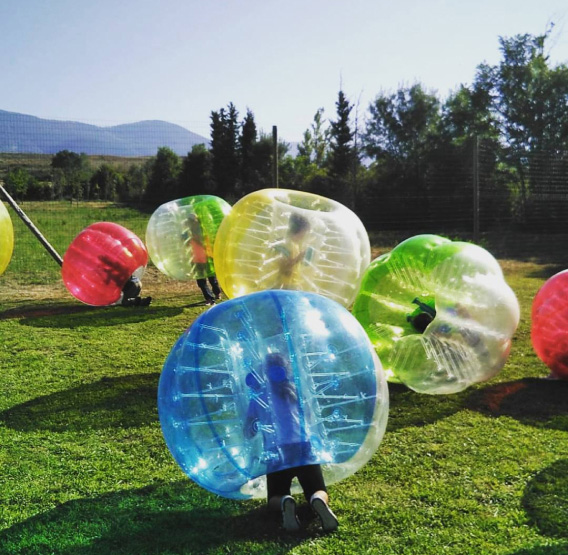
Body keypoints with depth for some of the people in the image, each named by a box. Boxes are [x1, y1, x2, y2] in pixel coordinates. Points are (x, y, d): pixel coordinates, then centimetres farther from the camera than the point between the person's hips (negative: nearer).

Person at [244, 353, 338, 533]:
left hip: (277, 454, -1)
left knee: (274, 500, 12)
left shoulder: (259, 396, 13)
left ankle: (285, 502, -26)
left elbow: (248, 434, 19)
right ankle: (319, 501, -28)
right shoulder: (297, 389, 15)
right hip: (304, 450, 1)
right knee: (319, 492, 11)